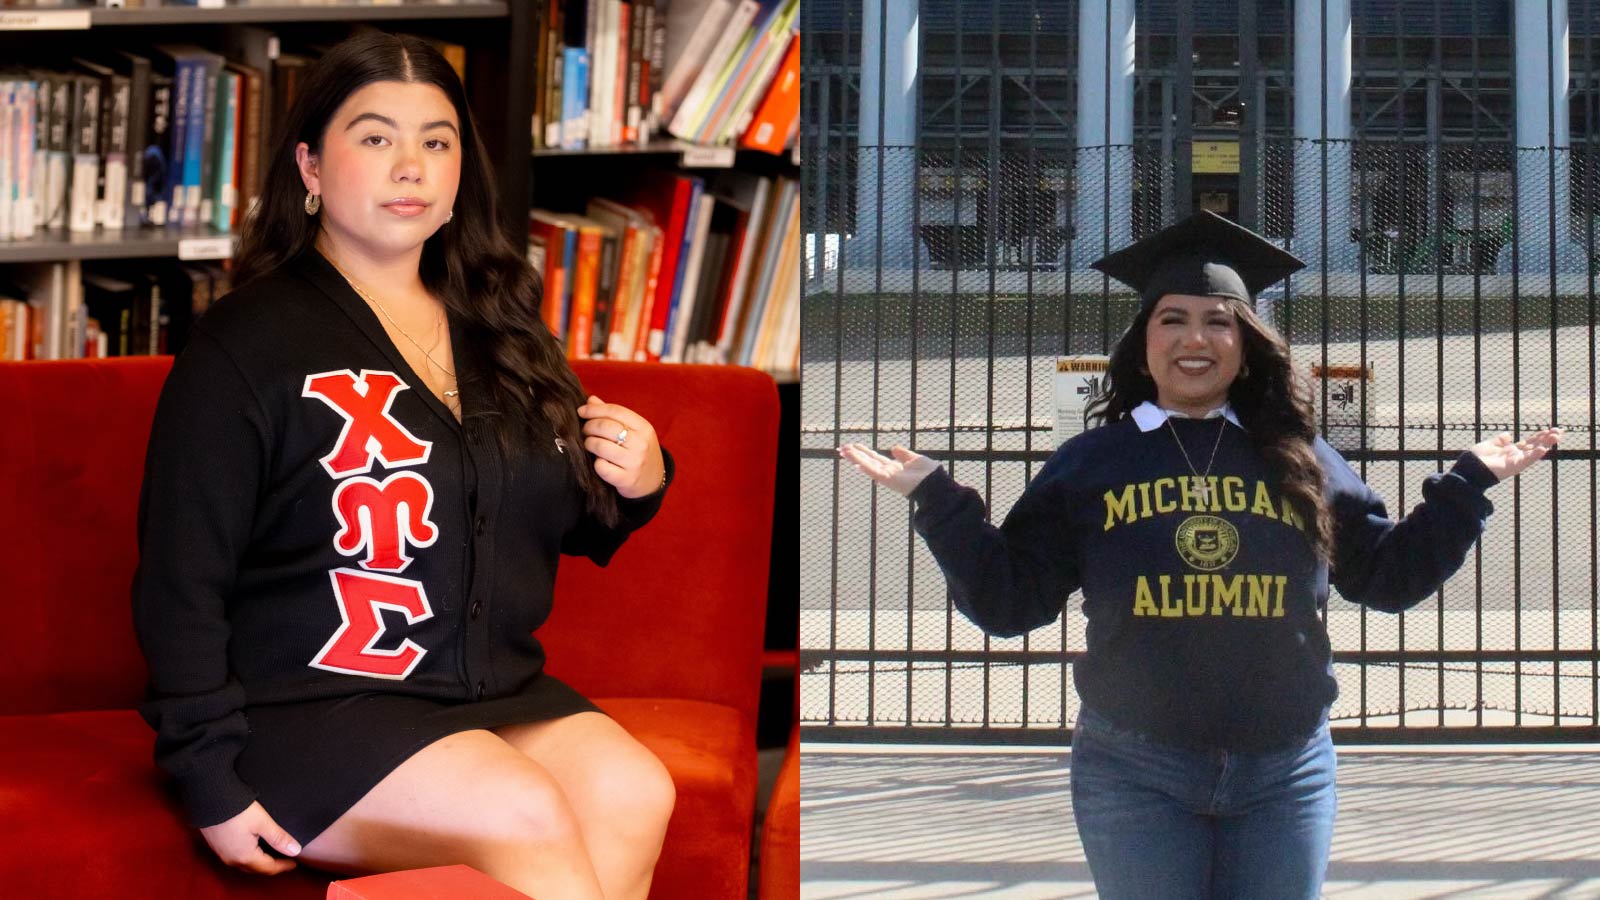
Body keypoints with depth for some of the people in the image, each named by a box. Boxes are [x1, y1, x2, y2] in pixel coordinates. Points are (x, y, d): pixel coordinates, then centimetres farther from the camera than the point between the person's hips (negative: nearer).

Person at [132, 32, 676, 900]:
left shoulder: (497, 332, 14)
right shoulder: (246, 344, -6)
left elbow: (565, 525, 25)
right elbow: (181, 583, -8)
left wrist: (636, 485, 3)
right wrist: (213, 784, -12)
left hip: (498, 691, 6)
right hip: (309, 706, -6)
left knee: (633, 789, -21)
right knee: (526, 814, -29)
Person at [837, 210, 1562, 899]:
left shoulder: (1302, 462, 7)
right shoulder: (1089, 464, 3)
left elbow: (1391, 573, 14)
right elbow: (1007, 601, 1)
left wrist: (1470, 482, 10)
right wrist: (935, 496, -7)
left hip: (1285, 776, 2)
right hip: (1136, 776, -1)